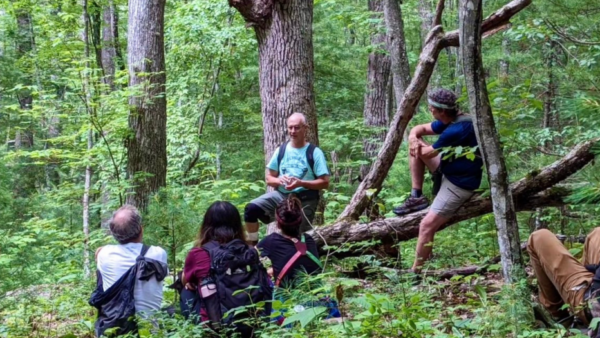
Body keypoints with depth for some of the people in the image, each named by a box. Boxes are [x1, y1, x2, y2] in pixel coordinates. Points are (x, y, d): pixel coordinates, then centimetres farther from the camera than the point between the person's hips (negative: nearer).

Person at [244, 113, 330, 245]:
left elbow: (325, 182, -9)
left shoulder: (314, 152, -4)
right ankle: (252, 245, -5)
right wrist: (279, 180, -13)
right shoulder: (281, 150, 7)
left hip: (304, 200, -3)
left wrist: (301, 183, -21)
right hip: (281, 195, 3)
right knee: (251, 208, -18)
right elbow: (269, 178, 11)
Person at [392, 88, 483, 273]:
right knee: (417, 146, 6)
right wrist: (413, 138, -13)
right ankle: (417, 196, 4)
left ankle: (416, 271, -4)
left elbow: (427, 153, -19)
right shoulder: (449, 121, 0)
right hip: (447, 171, 10)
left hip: (459, 183, -10)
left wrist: (419, 146, 3)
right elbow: (418, 129, 11)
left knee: (427, 226, -14)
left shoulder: (457, 130, -29)